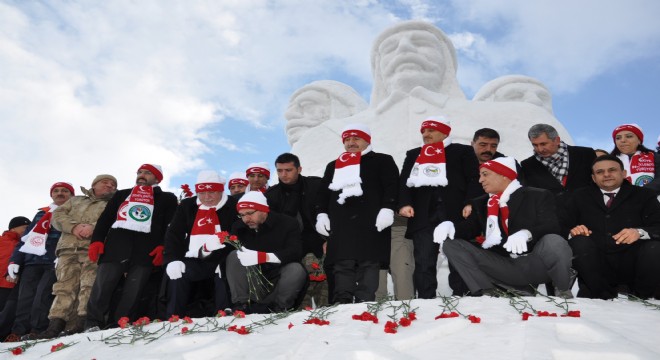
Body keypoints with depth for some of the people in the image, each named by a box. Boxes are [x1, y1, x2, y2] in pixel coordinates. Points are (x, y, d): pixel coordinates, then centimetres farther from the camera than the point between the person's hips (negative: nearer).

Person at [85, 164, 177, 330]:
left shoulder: (167, 199, 20)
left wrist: (163, 247, -9)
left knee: (133, 292, -5)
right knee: (102, 285, -8)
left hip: (147, 248, -1)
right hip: (116, 243, 2)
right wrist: (97, 241, 3)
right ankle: (93, 324, 1)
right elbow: (105, 219, 20)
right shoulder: (122, 194, 28)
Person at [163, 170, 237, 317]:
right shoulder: (187, 206, 11)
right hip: (195, 261, 4)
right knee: (177, 274, -21)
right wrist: (172, 260, -9)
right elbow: (173, 234, 7)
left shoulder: (233, 206, -1)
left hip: (223, 260, -3)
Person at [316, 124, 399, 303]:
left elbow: (391, 186, 0)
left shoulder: (382, 161, 13)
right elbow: (323, 193, 25)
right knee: (342, 266, -4)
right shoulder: (333, 166, 27)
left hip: (370, 223, -4)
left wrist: (387, 209, -13)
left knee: (368, 265, -8)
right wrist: (322, 214, 11)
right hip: (341, 225, 4)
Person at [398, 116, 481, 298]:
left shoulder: (462, 152, 12)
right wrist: (404, 203, -5)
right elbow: (404, 181, 13)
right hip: (423, 216, 3)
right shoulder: (413, 155, 23)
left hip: (456, 214, -2)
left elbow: (474, 179, 2)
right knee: (423, 262, -2)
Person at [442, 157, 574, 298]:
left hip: (535, 264, -3)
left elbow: (552, 227, -12)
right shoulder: (481, 203, 17)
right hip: (505, 268, 4)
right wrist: (450, 227, -16)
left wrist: (526, 234, -32)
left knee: (553, 242, -35)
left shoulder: (538, 196, 1)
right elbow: (470, 227, 7)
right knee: (451, 243, -7)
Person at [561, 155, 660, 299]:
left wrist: (639, 232, -22)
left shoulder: (644, 195, 13)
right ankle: (604, 296, -10)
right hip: (597, 265, 0)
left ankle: (641, 298, -2)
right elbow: (563, 226, 10)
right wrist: (572, 231, -14)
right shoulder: (581, 197, 16)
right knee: (580, 242, -28)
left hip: (632, 264, 0)